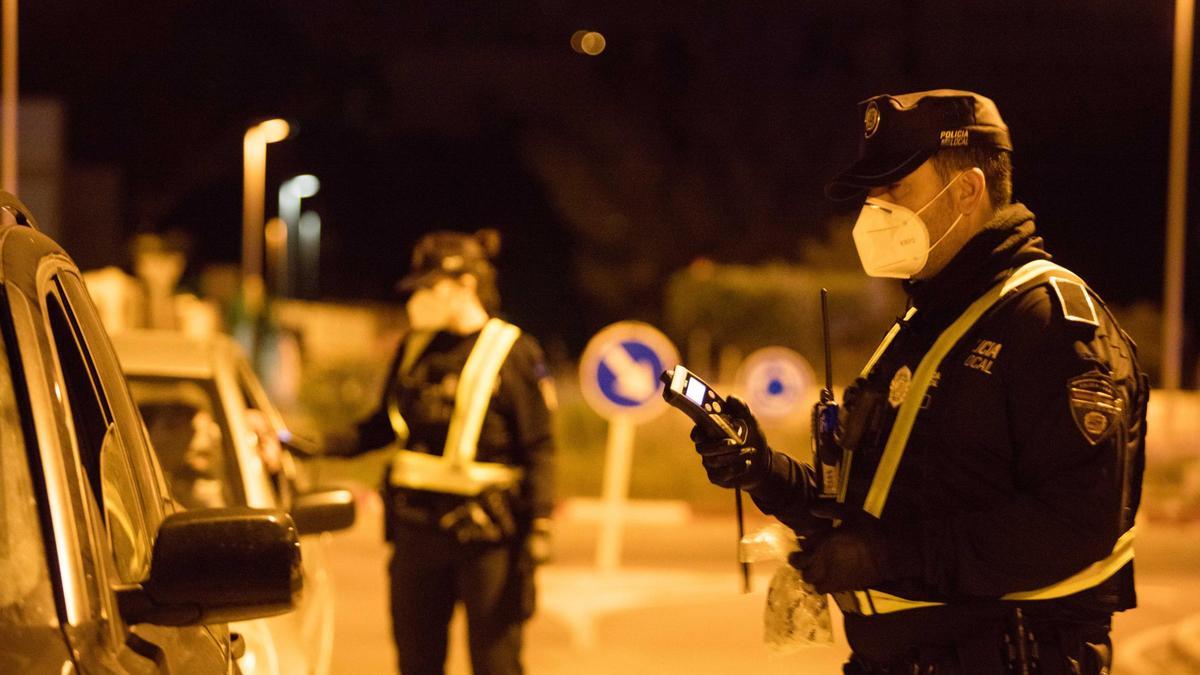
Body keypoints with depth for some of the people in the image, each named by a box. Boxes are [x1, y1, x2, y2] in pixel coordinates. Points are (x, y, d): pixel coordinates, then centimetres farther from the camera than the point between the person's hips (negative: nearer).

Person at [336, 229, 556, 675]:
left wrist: (539, 529, -15)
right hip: (416, 525, 6)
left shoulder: (511, 351, -6)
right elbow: (386, 425, 20)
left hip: (485, 532, -6)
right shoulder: (414, 347, 11)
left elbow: (539, 449, -7)